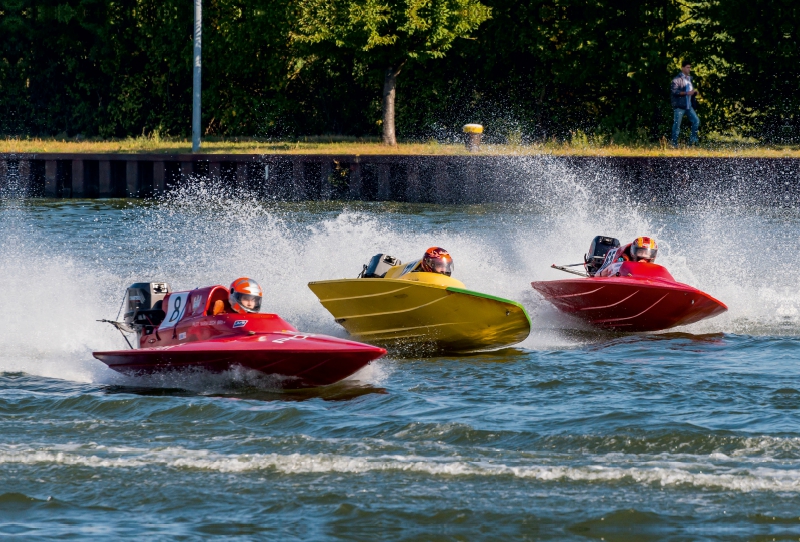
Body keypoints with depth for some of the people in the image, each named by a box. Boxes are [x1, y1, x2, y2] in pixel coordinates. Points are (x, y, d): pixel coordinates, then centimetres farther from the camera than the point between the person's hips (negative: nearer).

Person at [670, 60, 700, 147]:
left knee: (696, 121, -3)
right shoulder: (677, 79, -8)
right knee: (677, 124, -3)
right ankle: (674, 143, 5)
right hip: (679, 106, -6)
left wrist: (694, 92, 2)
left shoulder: (689, 78, 15)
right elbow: (674, 91, -17)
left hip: (689, 106, 6)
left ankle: (693, 140, 7)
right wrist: (687, 93, -22)